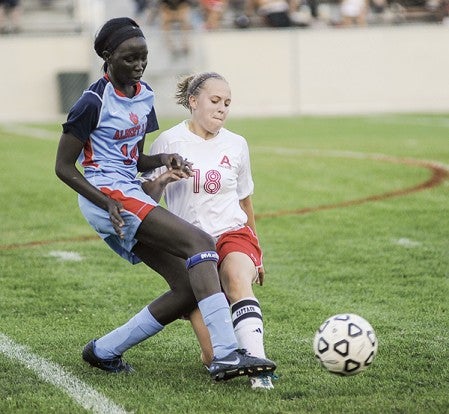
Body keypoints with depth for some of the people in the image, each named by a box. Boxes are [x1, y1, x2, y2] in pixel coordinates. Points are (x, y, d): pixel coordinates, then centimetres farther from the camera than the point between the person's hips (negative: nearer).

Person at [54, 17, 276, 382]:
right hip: (107, 194, -9)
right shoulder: (94, 102, -10)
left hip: (132, 194, 9)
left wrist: (163, 161, -1)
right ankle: (225, 354, -35)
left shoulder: (144, 96, 13)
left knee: (189, 290, -1)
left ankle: (104, 351, 10)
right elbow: (63, 167, -9)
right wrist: (107, 202, -20)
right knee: (199, 242, -25)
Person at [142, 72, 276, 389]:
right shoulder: (169, 142, -1)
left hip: (233, 234, 1)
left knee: (239, 279, -39)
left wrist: (257, 254, 27)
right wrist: (163, 179, -22)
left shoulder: (236, 145, 7)